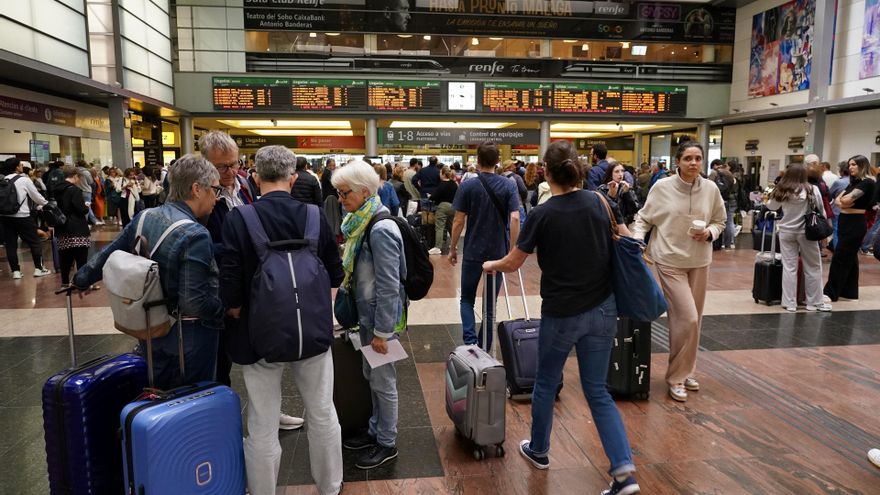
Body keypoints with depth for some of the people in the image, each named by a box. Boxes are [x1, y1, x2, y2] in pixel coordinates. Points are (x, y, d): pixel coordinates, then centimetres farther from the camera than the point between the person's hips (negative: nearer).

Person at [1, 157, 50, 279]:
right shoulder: (24, 180, -7)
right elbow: (36, 196, 0)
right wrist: (46, 204, 19)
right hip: (22, 216, -5)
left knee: (11, 245, 8)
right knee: (35, 242, 7)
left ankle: (15, 271, 11)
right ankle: (38, 269, 9)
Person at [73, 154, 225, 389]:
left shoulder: (144, 218, -3)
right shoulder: (195, 235, -25)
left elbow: (107, 255, 9)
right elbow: (194, 302, -29)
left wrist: (82, 279, 26)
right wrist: (225, 313, -13)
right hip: (188, 340, -7)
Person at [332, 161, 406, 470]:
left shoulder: (380, 230, -22)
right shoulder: (361, 222, 6)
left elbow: (388, 286, -23)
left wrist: (382, 331, -19)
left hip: (381, 317, -9)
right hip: (367, 314, 9)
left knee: (382, 380, 6)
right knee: (371, 375, 20)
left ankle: (387, 443, 23)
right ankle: (376, 430, 37)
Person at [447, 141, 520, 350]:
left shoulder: (467, 186, -6)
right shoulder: (509, 186, -2)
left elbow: (458, 221, -6)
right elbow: (515, 218, -11)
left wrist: (452, 249, 4)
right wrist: (512, 249, -4)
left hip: (473, 251, -1)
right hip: (499, 252, 2)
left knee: (467, 299, 14)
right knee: (490, 302, 13)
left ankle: (470, 342, -4)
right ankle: (484, 349, 20)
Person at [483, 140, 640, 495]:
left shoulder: (542, 215, -13)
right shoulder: (601, 202, -2)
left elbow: (512, 263, -1)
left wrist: (491, 265, 19)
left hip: (561, 314, -4)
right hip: (602, 311, 4)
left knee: (545, 384, 19)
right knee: (597, 390, 13)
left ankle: (538, 451, 38)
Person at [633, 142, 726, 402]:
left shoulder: (711, 189, -1)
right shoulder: (662, 187, -10)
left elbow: (720, 221, 11)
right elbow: (643, 218, 0)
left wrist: (709, 233, -9)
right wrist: (636, 241, -14)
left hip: (699, 261, 5)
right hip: (670, 260, -4)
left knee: (693, 320, 13)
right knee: (687, 318, -10)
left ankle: (686, 371, 32)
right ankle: (677, 376, 8)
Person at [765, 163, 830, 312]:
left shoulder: (782, 191, -4)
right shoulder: (812, 190, -8)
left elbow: (772, 206, 12)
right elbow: (821, 210, 1)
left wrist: (768, 201, 33)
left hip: (786, 231, 1)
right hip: (806, 231, -1)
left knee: (789, 267, 5)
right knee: (813, 268, 10)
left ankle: (790, 303, 8)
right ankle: (814, 302, 18)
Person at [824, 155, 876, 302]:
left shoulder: (867, 182, -12)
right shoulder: (853, 182, 15)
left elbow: (847, 199, -22)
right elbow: (837, 199, 7)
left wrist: (843, 199, -1)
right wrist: (842, 203, -14)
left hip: (855, 223, -9)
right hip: (845, 221, 9)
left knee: (840, 257, -9)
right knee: (850, 257, 12)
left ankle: (831, 293, -6)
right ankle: (849, 292, 18)